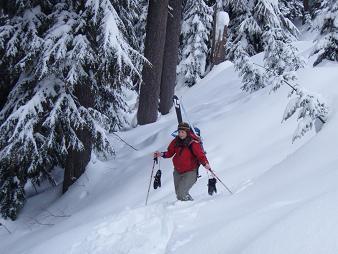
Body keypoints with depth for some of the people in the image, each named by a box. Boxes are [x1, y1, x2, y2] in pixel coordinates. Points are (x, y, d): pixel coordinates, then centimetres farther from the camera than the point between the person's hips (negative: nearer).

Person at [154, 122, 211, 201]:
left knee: (181, 193, -18)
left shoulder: (193, 143, -19)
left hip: (190, 172, -6)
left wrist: (205, 163, -44)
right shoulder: (176, 141, -3)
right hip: (178, 171, 6)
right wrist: (162, 154, -11)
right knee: (178, 193, 16)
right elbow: (170, 152, 7)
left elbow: (200, 154, -27)